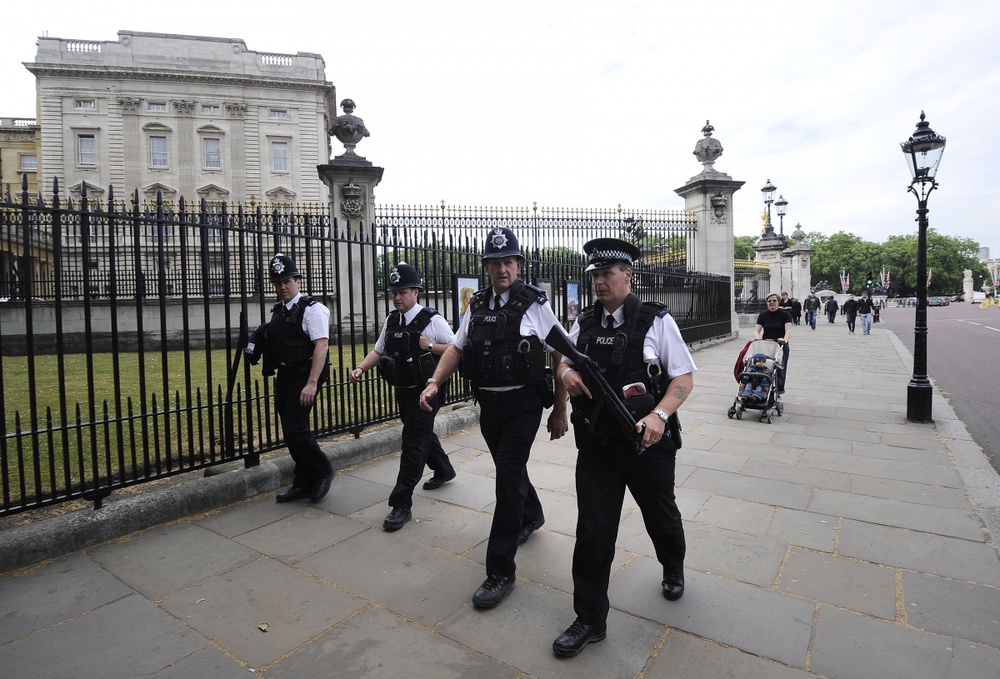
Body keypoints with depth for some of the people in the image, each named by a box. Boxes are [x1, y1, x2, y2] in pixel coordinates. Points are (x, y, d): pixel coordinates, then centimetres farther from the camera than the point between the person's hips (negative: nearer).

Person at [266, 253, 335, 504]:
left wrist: (312, 383, -23)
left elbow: (321, 346, -18)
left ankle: (323, 471, 13)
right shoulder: (276, 312, 14)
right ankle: (303, 483, 26)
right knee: (290, 432, 12)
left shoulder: (312, 309, -10)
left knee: (296, 429, -11)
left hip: (304, 377, -8)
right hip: (283, 377, 8)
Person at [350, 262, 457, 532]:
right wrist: (360, 368, -6)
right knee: (423, 434, 23)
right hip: (403, 391, 7)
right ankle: (444, 470, 48)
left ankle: (401, 504, 1)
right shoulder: (391, 320, 6)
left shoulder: (432, 320, -13)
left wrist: (430, 346, -24)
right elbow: (378, 351, 10)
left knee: (413, 442, -6)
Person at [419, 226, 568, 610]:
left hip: (524, 404, -5)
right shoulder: (477, 305, 7)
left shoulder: (535, 304, -9)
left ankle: (500, 570, 6)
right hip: (489, 404, 6)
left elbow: (560, 357, -6)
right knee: (509, 468, 21)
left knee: (508, 474, -8)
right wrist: (434, 384, -6)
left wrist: (560, 410, -6)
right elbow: (456, 349, 9)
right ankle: (531, 517, 52)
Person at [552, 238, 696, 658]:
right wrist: (566, 373, -10)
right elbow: (561, 361, 15)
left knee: (661, 516, 21)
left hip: (647, 442, -2)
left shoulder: (656, 321, -8)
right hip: (595, 444, 2)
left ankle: (673, 570, 55)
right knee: (592, 530, 3)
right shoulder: (584, 322, 4)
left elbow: (684, 377, -7)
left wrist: (660, 415, -24)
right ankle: (589, 620, 21)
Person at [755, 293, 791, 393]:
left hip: (781, 346, -1)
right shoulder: (763, 315, 5)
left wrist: (785, 339, -33)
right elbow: (756, 330, -1)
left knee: (780, 370, 0)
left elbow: (788, 330, -13)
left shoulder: (785, 315, -1)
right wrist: (758, 338, -23)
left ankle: (779, 391, 9)